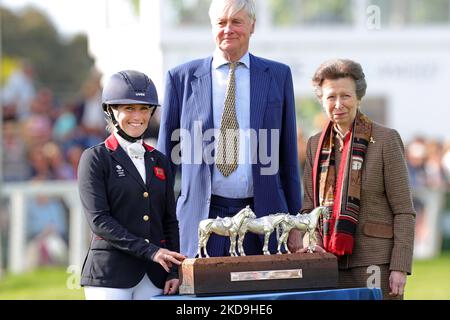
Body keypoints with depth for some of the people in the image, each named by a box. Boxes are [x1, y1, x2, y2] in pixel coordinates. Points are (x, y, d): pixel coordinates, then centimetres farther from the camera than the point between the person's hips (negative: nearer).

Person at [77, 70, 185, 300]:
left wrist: (173, 271, 2)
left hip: (153, 276, 4)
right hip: (110, 273, -4)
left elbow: (169, 221, 16)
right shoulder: (95, 159, 1)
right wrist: (150, 251, -15)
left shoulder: (159, 161, 16)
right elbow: (98, 220, -9)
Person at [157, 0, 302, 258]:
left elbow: (288, 156, 11)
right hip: (202, 217, -1)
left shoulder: (278, 76, 9)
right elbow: (166, 155, 11)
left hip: (262, 217, 1)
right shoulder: (182, 78, 7)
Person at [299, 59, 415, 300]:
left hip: (376, 262, -4)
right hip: (330, 260, 5)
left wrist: (400, 268, -11)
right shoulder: (316, 144, 13)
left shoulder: (385, 140, -2)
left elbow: (404, 211, -4)